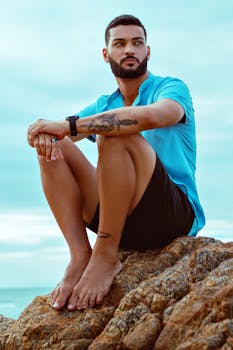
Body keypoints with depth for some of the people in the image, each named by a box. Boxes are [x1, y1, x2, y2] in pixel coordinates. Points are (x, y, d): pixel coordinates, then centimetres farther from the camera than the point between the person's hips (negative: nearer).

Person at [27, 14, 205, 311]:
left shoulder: (171, 88, -1)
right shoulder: (104, 106, 17)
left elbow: (152, 116, -27)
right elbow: (52, 128, 4)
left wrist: (69, 125, -28)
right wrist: (46, 133, -22)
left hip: (177, 214, -6)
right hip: (124, 221, 6)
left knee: (115, 135, -28)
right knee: (54, 146, -7)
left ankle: (106, 257, -23)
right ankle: (79, 256, -19)